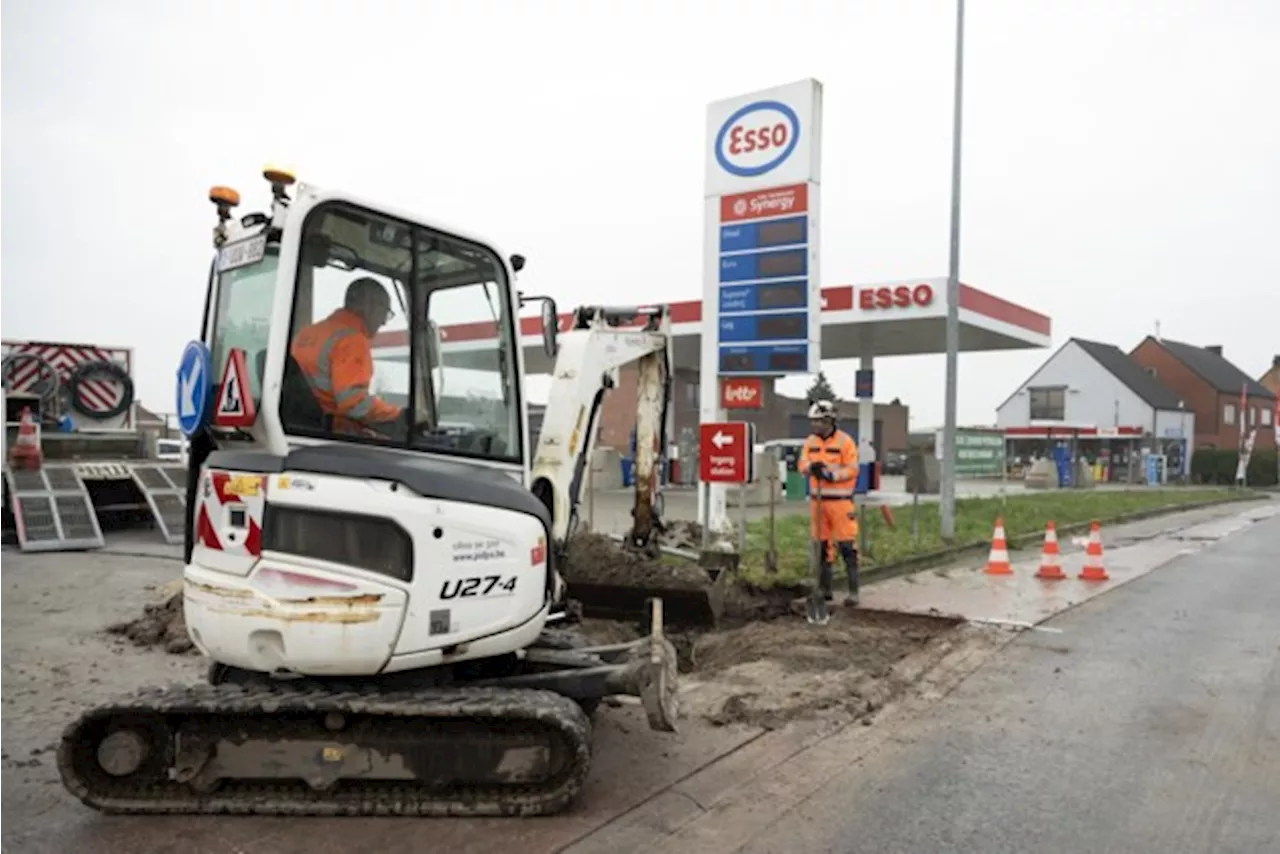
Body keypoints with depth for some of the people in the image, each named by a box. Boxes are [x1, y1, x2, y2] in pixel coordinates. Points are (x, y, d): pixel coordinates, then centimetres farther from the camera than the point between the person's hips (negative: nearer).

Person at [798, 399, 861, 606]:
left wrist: (831, 474, -25)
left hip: (840, 500, -6)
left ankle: (853, 591, -1)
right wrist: (811, 467, -18)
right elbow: (802, 463, 4)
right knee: (821, 545, 10)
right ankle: (824, 589, 20)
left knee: (847, 546, -7)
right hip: (817, 500, 6)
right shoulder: (811, 441, 9)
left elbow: (852, 469, -11)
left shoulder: (844, 441, -8)